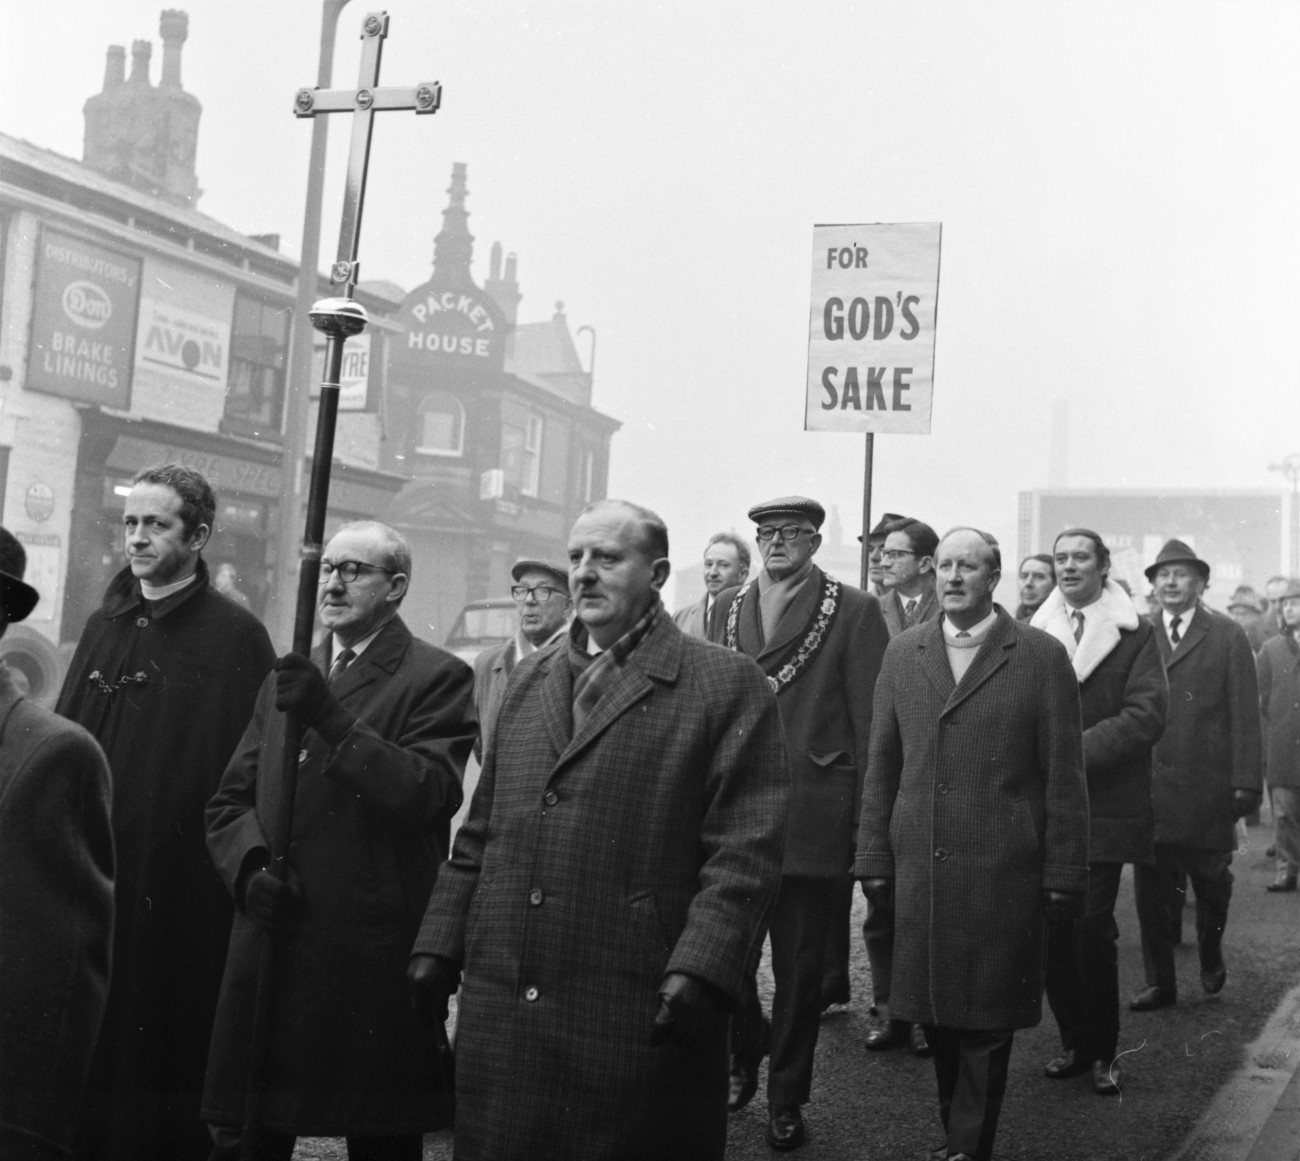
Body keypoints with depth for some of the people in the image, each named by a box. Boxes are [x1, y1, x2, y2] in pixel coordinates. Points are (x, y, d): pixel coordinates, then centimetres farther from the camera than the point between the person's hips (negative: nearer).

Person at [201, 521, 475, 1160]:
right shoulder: (287, 679, 18)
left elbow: (428, 794, -16)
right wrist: (250, 868, -3)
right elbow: (228, 801, 17)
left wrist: (332, 718, -21)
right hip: (271, 943, 5)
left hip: (373, 956, -5)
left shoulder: (437, 677, -2)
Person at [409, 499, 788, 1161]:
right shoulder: (528, 680, 16)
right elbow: (479, 834, 18)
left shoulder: (726, 686, -2)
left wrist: (700, 973, -19)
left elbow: (745, 851, -10)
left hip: (637, 1023, -5)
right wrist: (440, 945, 11)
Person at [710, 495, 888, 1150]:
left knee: (799, 968, 7)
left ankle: (786, 1098, 23)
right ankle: (743, 1055, 31)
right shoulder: (727, 607, 13)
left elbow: (870, 721, -4)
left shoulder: (854, 611, -1)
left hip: (810, 819, -3)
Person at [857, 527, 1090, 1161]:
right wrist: (874, 859, 6)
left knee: (987, 1015, 4)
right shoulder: (902, 654, 8)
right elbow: (882, 767, 9)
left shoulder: (1042, 657, -2)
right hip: (919, 868, 3)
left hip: (1003, 871, -3)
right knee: (937, 1011, 10)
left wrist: (1063, 872, -4)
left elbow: (1063, 776, -3)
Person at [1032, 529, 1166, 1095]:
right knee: (1051, 927, 4)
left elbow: (1147, 713, -9)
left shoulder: (1135, 634, 0)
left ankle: (1102, 1051, 10)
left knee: (1092, 927, -6)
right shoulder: (1035, 634, 10)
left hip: (1104, 805, -3)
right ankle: (1073, 1041, 20)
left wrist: (1078, 749, -16)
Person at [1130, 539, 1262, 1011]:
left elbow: (1244, 714, -2)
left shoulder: (1228, 636, 2)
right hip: (1147, 785, 2)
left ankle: (1211, 956, 36)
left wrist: (1245, 782, -8)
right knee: (1150, 887, 5)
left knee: (1210, 882, 8)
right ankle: (1159, 983, 16)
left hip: (1206, 788, -2)